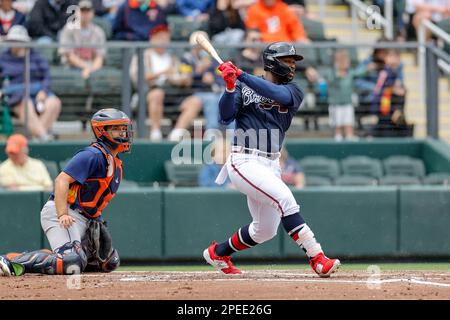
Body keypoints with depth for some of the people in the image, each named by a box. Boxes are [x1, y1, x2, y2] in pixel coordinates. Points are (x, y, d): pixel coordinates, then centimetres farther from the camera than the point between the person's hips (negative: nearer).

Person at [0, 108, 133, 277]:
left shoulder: (116, 164, 19)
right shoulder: (94, 155, -11)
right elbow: (61, 180, -21)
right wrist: (63, 215, -31)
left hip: (83, 219, 10)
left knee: (110, 262, 14)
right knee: (72, 264, -30)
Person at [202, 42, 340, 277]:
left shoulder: (293, 91, 9)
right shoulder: (243, 87, 3)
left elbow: (278, 94, -15)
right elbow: (226, 117, -9)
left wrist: (242, 76, -22)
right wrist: (231, 86, -23)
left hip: (271, 165, 6)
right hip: (245, 162, -6)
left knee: (265, 230, 12)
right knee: (285, 199, -26)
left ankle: (217, 253, 35)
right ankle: (317, 259, -29)